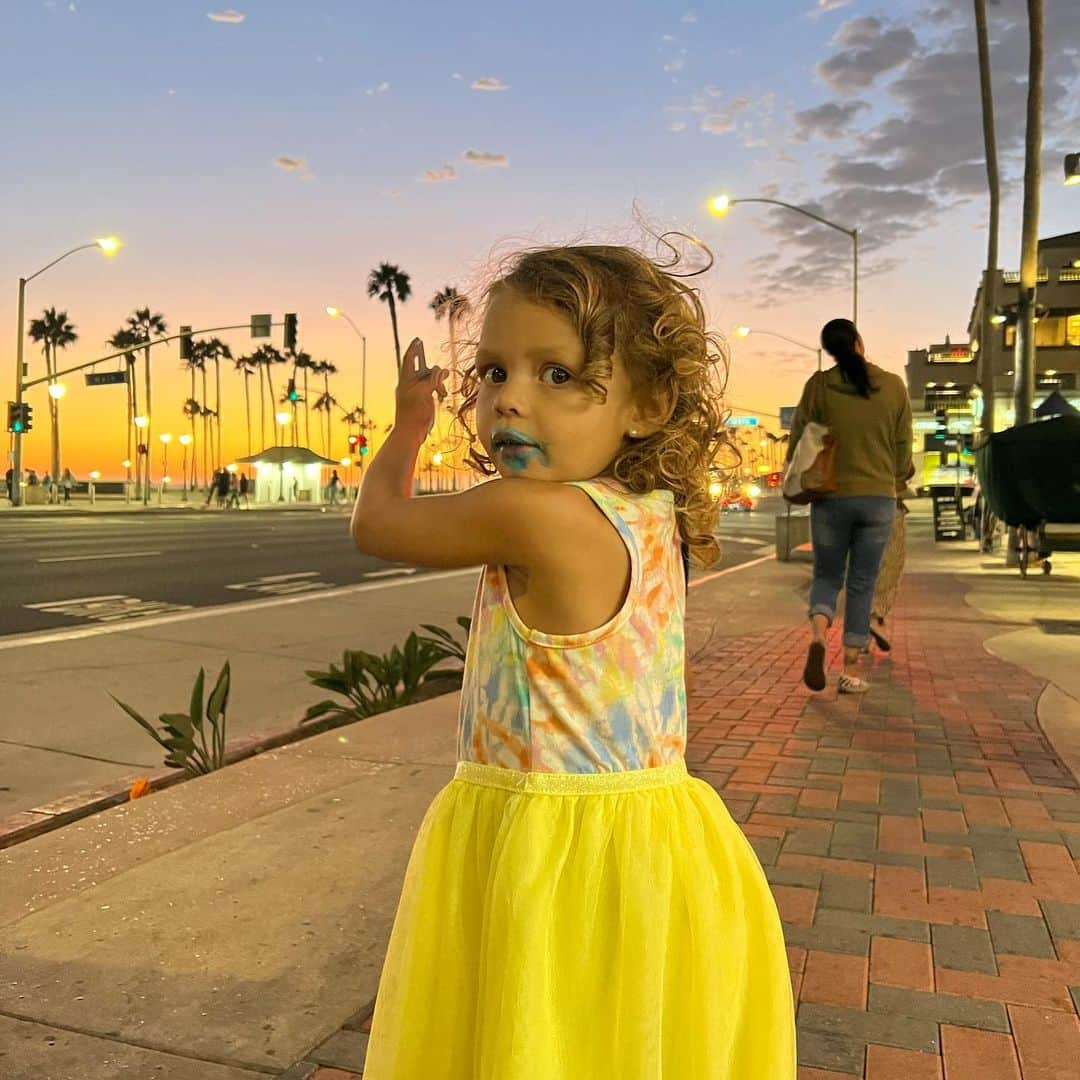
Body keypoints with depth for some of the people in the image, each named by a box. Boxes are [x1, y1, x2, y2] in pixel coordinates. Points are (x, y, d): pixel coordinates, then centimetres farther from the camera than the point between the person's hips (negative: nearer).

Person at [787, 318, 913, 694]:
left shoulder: (819, 385, -5)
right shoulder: (894, 386, 0)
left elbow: (799, 440, 1)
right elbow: (903, 446, 6)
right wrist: (897, 481, 24)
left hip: (830, 496, -1)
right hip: (879, 497, 1)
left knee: (827, 575, 14)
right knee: (862, 585, 8)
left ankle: (818, 636, -15)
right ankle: (851, 672, 8)